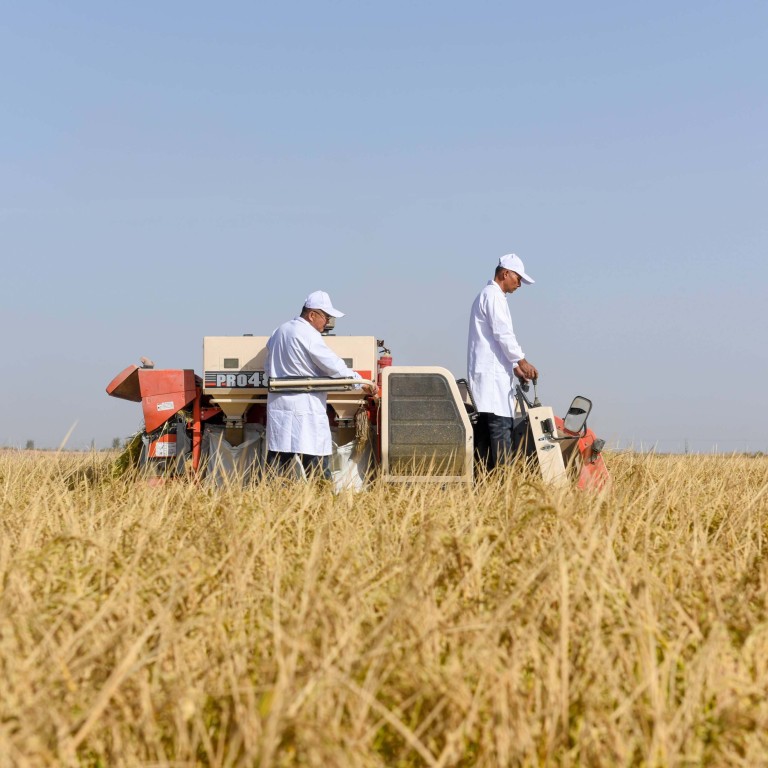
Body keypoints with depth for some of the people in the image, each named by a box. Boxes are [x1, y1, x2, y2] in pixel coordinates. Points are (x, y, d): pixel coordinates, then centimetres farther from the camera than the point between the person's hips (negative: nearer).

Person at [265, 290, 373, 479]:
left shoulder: (279, 332, 16)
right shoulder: (308, 335, -11)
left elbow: (269, 368, 24)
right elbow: (334, 366, -12)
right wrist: (361, 382, -3)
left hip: (277, 405, 8)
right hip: (304, 410, -8)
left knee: (276, 460, 5)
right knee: (318, 463, -6)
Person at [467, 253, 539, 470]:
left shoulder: (488, 296, 25)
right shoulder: (493, 296, -7)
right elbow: (503, 334, -15)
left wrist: (514, 367, 19)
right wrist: (522, 361, -11)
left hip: (487, 373, 10)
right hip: (491, 373, -10)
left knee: (490, 429, 6)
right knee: (501, 425, -14)